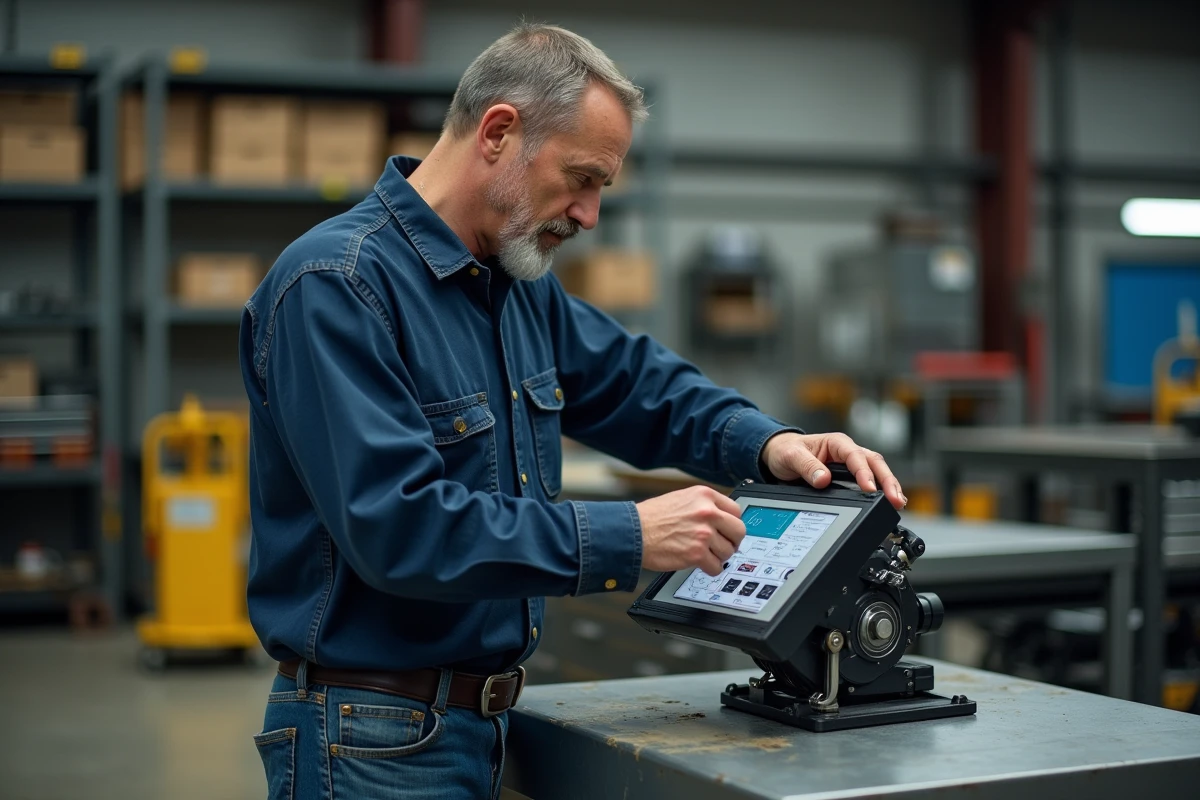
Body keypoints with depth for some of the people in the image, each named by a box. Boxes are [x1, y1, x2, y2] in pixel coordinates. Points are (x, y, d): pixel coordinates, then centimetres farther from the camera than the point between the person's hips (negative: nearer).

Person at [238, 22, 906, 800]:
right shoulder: (335, 287, -20)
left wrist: (768, 442, 0)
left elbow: (635, 381, 19)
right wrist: (628, 537, -28)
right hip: (377, 737, -8)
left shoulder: (520, 282, 7)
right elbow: (398, 525, -29)